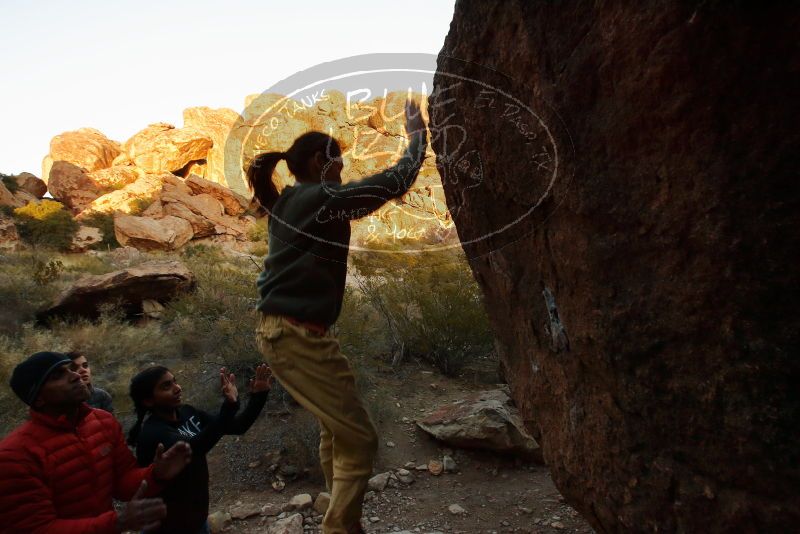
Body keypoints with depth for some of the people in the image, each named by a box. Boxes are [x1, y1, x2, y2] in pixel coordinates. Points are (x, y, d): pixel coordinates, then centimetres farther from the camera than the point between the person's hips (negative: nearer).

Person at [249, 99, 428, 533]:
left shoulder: (288, 203, 13)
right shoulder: (321, 199, -12)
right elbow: (395, 182, -10)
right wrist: (417, 135, 5)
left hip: (279, 330, 10)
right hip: (298, 335, -10)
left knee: (336, 431, 21)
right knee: (358, 441, -2)